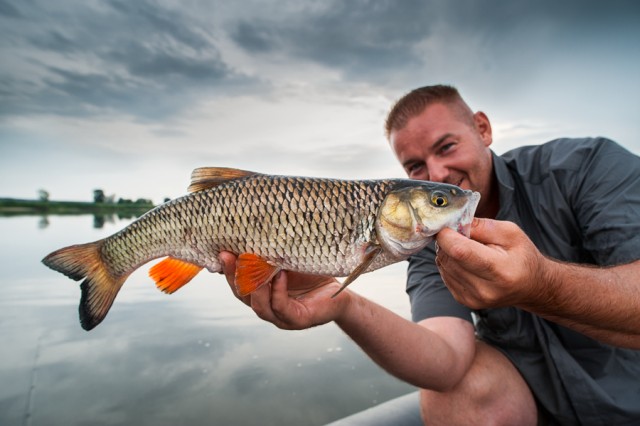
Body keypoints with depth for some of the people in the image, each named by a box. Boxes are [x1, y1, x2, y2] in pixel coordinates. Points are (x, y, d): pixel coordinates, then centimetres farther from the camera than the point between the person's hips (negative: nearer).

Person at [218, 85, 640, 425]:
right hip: (529, 381, 0)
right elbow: (445, 359, -27)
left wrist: (541, 285, -46)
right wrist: (343, 305, -43)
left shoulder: (589, 165, -16)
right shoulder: (428, 245, -12)